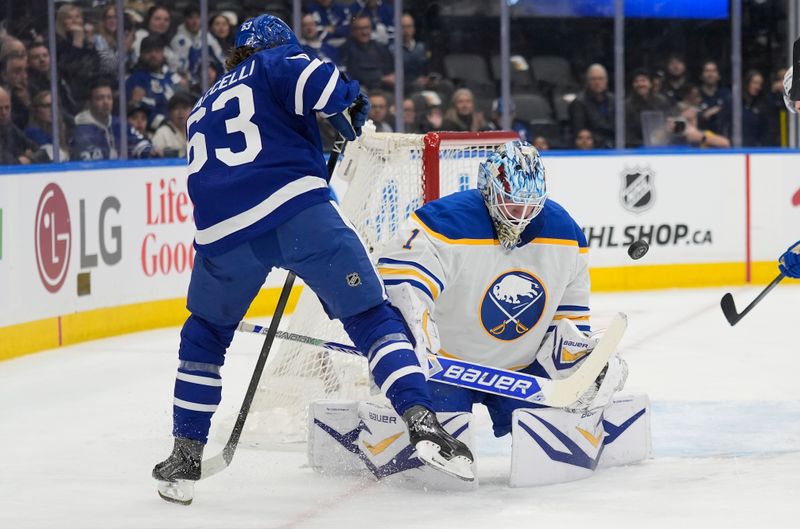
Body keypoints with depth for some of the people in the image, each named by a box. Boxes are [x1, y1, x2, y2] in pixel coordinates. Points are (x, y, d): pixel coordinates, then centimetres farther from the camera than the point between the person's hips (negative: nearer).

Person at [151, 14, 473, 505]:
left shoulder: (202, 111, 34)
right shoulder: (274, 64, 16)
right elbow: (319, 82, -5)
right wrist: (352, 110, 14)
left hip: (223, 233, 4)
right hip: (299, 211, -4)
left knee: (204, 336, 27)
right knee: (373, 314, 4)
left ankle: (186, 458, 24)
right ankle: (422, 421, -13)